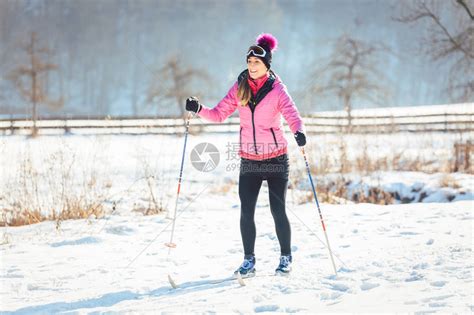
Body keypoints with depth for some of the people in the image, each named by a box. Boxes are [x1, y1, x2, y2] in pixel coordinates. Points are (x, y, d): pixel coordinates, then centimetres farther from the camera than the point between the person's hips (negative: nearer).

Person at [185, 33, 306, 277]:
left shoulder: (277, 89, -7)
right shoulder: (240, 87, 3)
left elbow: (291, 114, -21)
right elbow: (219, 114, 2)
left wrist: (299, 131, -42)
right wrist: (199, 109, -16)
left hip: (275, 158, -3)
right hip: (249, 160, 3)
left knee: (278, 210, -1)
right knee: (246, 211, -2)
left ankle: (286, 258, 15)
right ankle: (249, 260, 10)